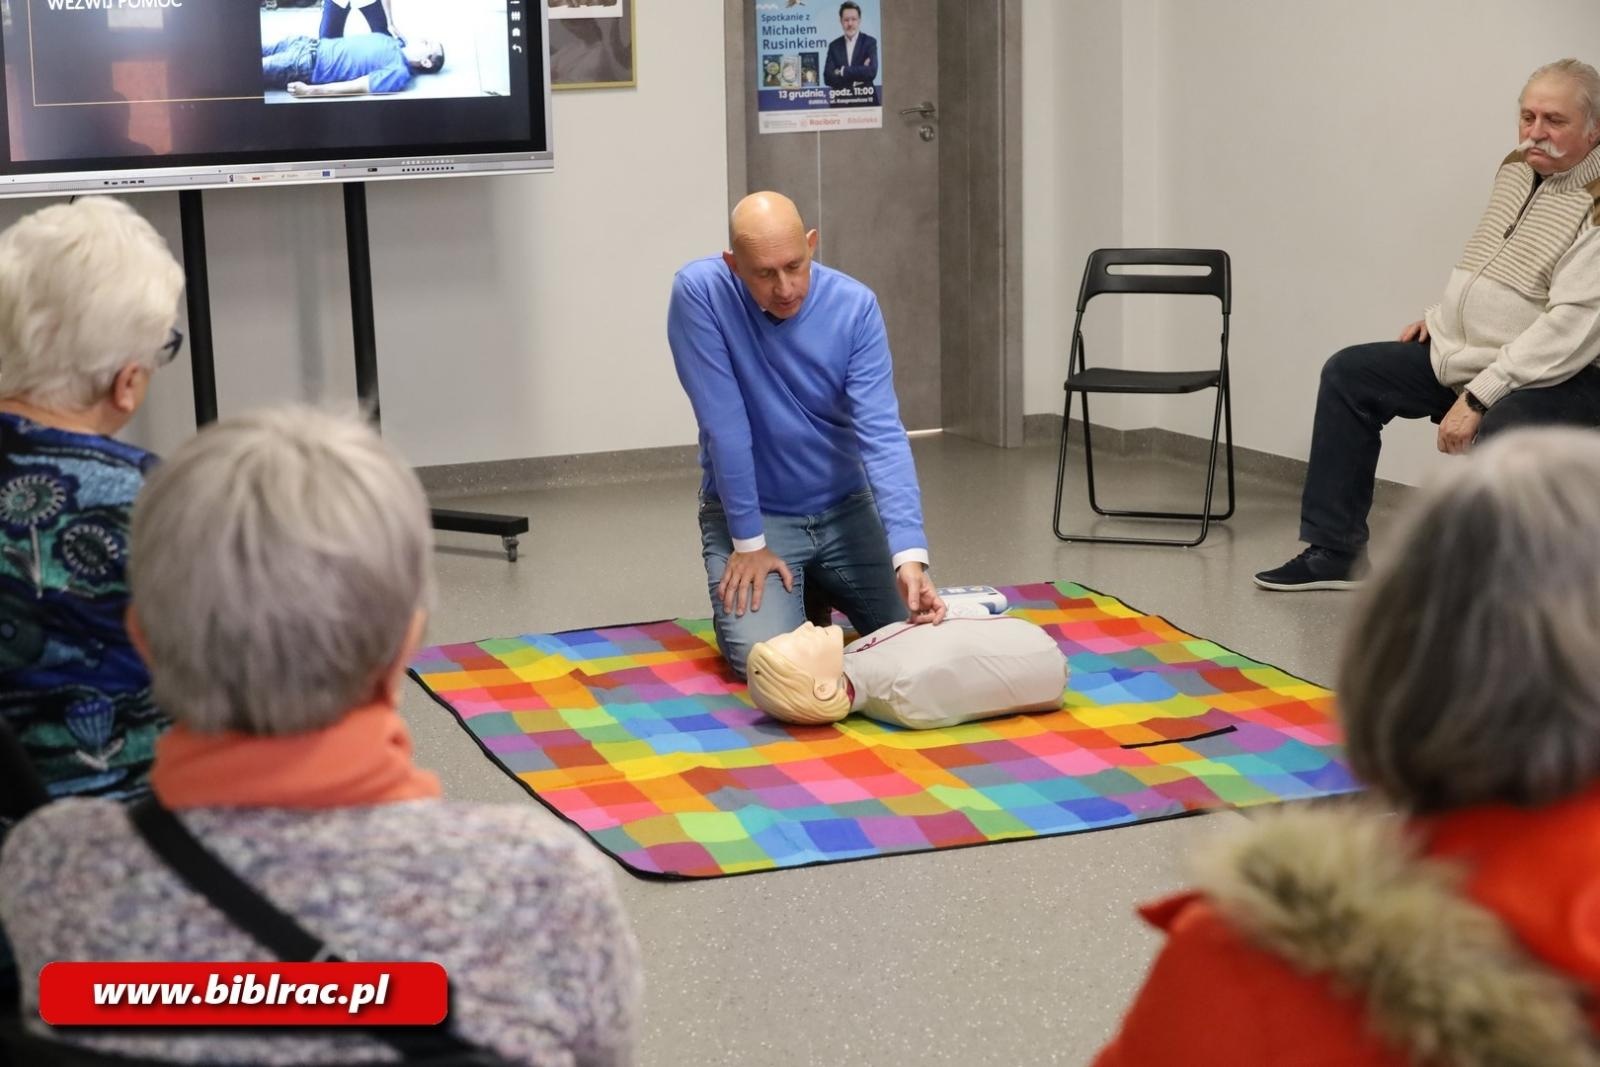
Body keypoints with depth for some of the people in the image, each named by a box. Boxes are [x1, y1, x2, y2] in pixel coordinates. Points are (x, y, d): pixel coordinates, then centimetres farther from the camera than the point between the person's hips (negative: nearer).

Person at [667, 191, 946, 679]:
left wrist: (909, 553, -33)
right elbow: (724, 426, -19)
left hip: (845, 509, 3)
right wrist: (749, 542, -18)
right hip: (749, 514, -2)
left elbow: (881, 434, -22)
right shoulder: (699, 293, -20)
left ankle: (818, 594, 25)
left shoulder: (855, 306, -15)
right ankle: (798, 599, 15)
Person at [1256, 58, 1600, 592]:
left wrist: (1479, 397, -28)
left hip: (1553, 379, -10)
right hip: (1461, 353, 10)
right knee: (1349, 373, 13)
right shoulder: (1518, 168, 9)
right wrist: (1440, 316, 15)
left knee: (1500, 437, -40)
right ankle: (1334, 550, 14)